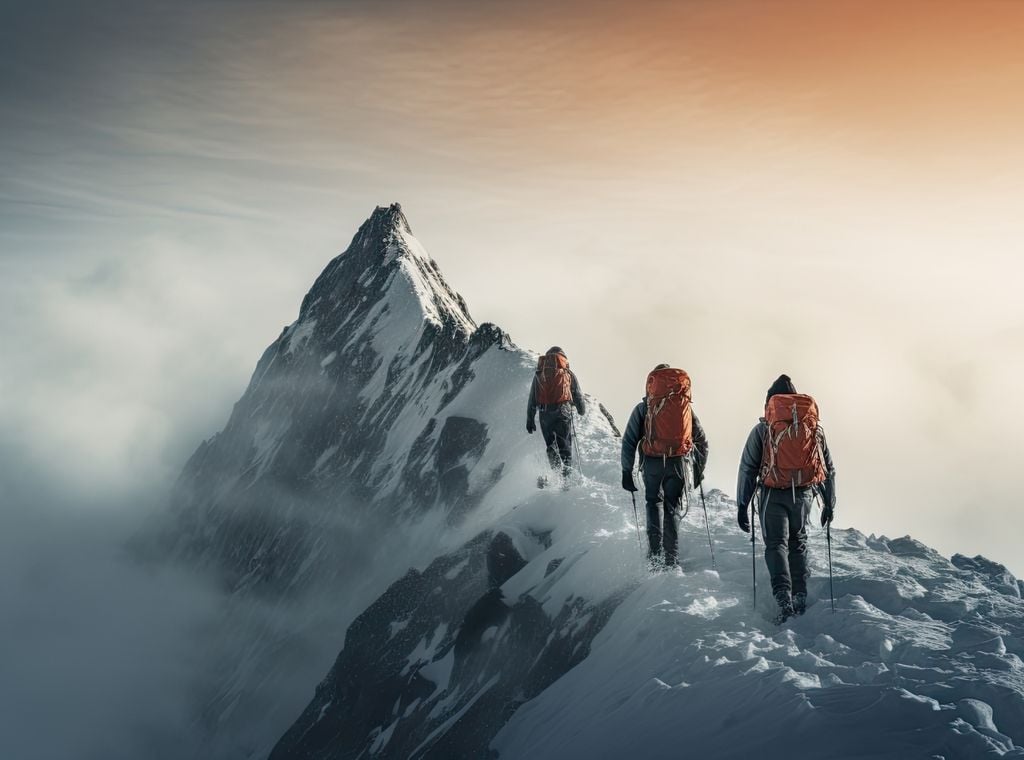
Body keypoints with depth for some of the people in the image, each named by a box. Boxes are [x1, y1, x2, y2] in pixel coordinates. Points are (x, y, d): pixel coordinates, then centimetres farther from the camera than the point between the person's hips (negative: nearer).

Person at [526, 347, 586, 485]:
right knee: (565, 446, 3)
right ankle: (565, 477, -7)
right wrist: (582, 410, 26)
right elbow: (578, 395, 10)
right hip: (563, 411, -2)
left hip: (544, 413, 2)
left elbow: (532, 399, 12)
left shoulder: (539, 374, 14)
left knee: (550, 446, 15)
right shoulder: (568, 373, 8)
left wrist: (530, 419, 14)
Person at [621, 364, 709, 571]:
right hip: (678, 462, 1)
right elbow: (702, 441, 14)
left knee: (654, 503, 18)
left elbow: (629, 441, 0)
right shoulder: (685, 407, 11)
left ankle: (655, 554, 6)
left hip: (652, 462, -1)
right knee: (672, 507, 14)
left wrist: (626, 471, 5)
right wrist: (699, 469, 22)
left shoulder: (643, 408, 5)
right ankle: (671, 559, 8)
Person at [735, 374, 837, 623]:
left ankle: (784, 599, -13)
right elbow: (829, 470, 16)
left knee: (776, 544, 3)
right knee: (798, 543, 18)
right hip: (804, 494, 3)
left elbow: (747, 468, -1)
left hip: (773, 495, -2)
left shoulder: (762, 429, 2)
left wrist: (742, 505, 3)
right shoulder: (815, 428, 11)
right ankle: (800, 598, 13)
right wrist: (829, 504, 24)